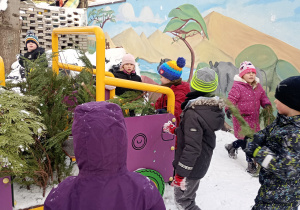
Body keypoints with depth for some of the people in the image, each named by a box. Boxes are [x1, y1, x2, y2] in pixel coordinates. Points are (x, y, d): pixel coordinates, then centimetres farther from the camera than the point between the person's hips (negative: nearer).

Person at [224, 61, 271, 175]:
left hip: (254, 118, 7)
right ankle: (251, 163, 7)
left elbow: (263, 97, 18)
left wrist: (267, 104, -3)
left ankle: (232, 146, 44)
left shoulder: (257, 86, 9)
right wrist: (229, 109, -38)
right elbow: (231, 99, -20)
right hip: (241, 118, -7)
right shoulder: (237, 87, -14)